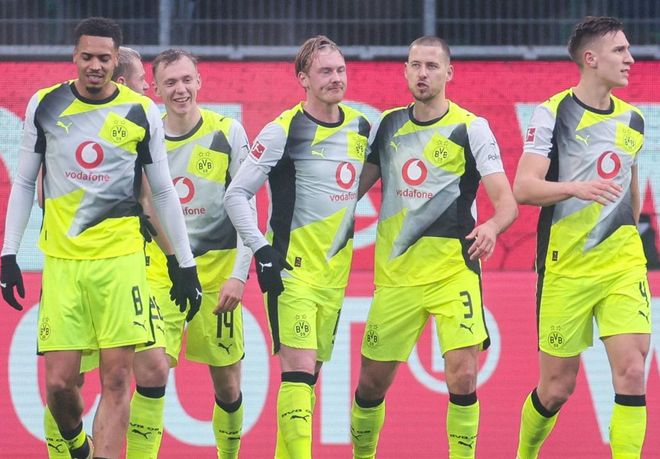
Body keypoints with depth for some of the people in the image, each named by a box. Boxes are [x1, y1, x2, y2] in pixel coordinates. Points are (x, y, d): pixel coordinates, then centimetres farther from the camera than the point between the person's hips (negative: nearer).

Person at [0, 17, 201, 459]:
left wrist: (186, 264, 10)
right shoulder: (44, 106, 4)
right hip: (61, 258, 1)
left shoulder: (142, 112, 2)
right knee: (58, 383, -3)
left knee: (117, 378, -8)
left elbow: (164, 192, 10)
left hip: (120, 257, -1)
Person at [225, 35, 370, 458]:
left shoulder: (361, 127, 8)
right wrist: (262, 251, -14)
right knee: (299, 370, -15)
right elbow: (236, 194, -7)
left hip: (336, 271, 6)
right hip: (293, 267, -6)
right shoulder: (283, 130, -8)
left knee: (309, 375, 9)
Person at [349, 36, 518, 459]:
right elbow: (356, 186, 17)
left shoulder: (471, 128, -4)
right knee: (372, 381, 7)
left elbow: (507, 200, -11)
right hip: (395, 274, 4)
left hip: (453, 269, -4)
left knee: (463, 375, -17)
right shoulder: (388, 125, 8)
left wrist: (492, 226, -32)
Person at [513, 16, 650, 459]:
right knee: (557, 386, 4)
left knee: (632, 372, -13)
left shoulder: (633, 119, 8)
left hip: (623, 266, 4)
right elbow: (524, 188, -16)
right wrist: (576, 188, -31)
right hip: (565, 269, -4)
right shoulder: (553, 114, -7)